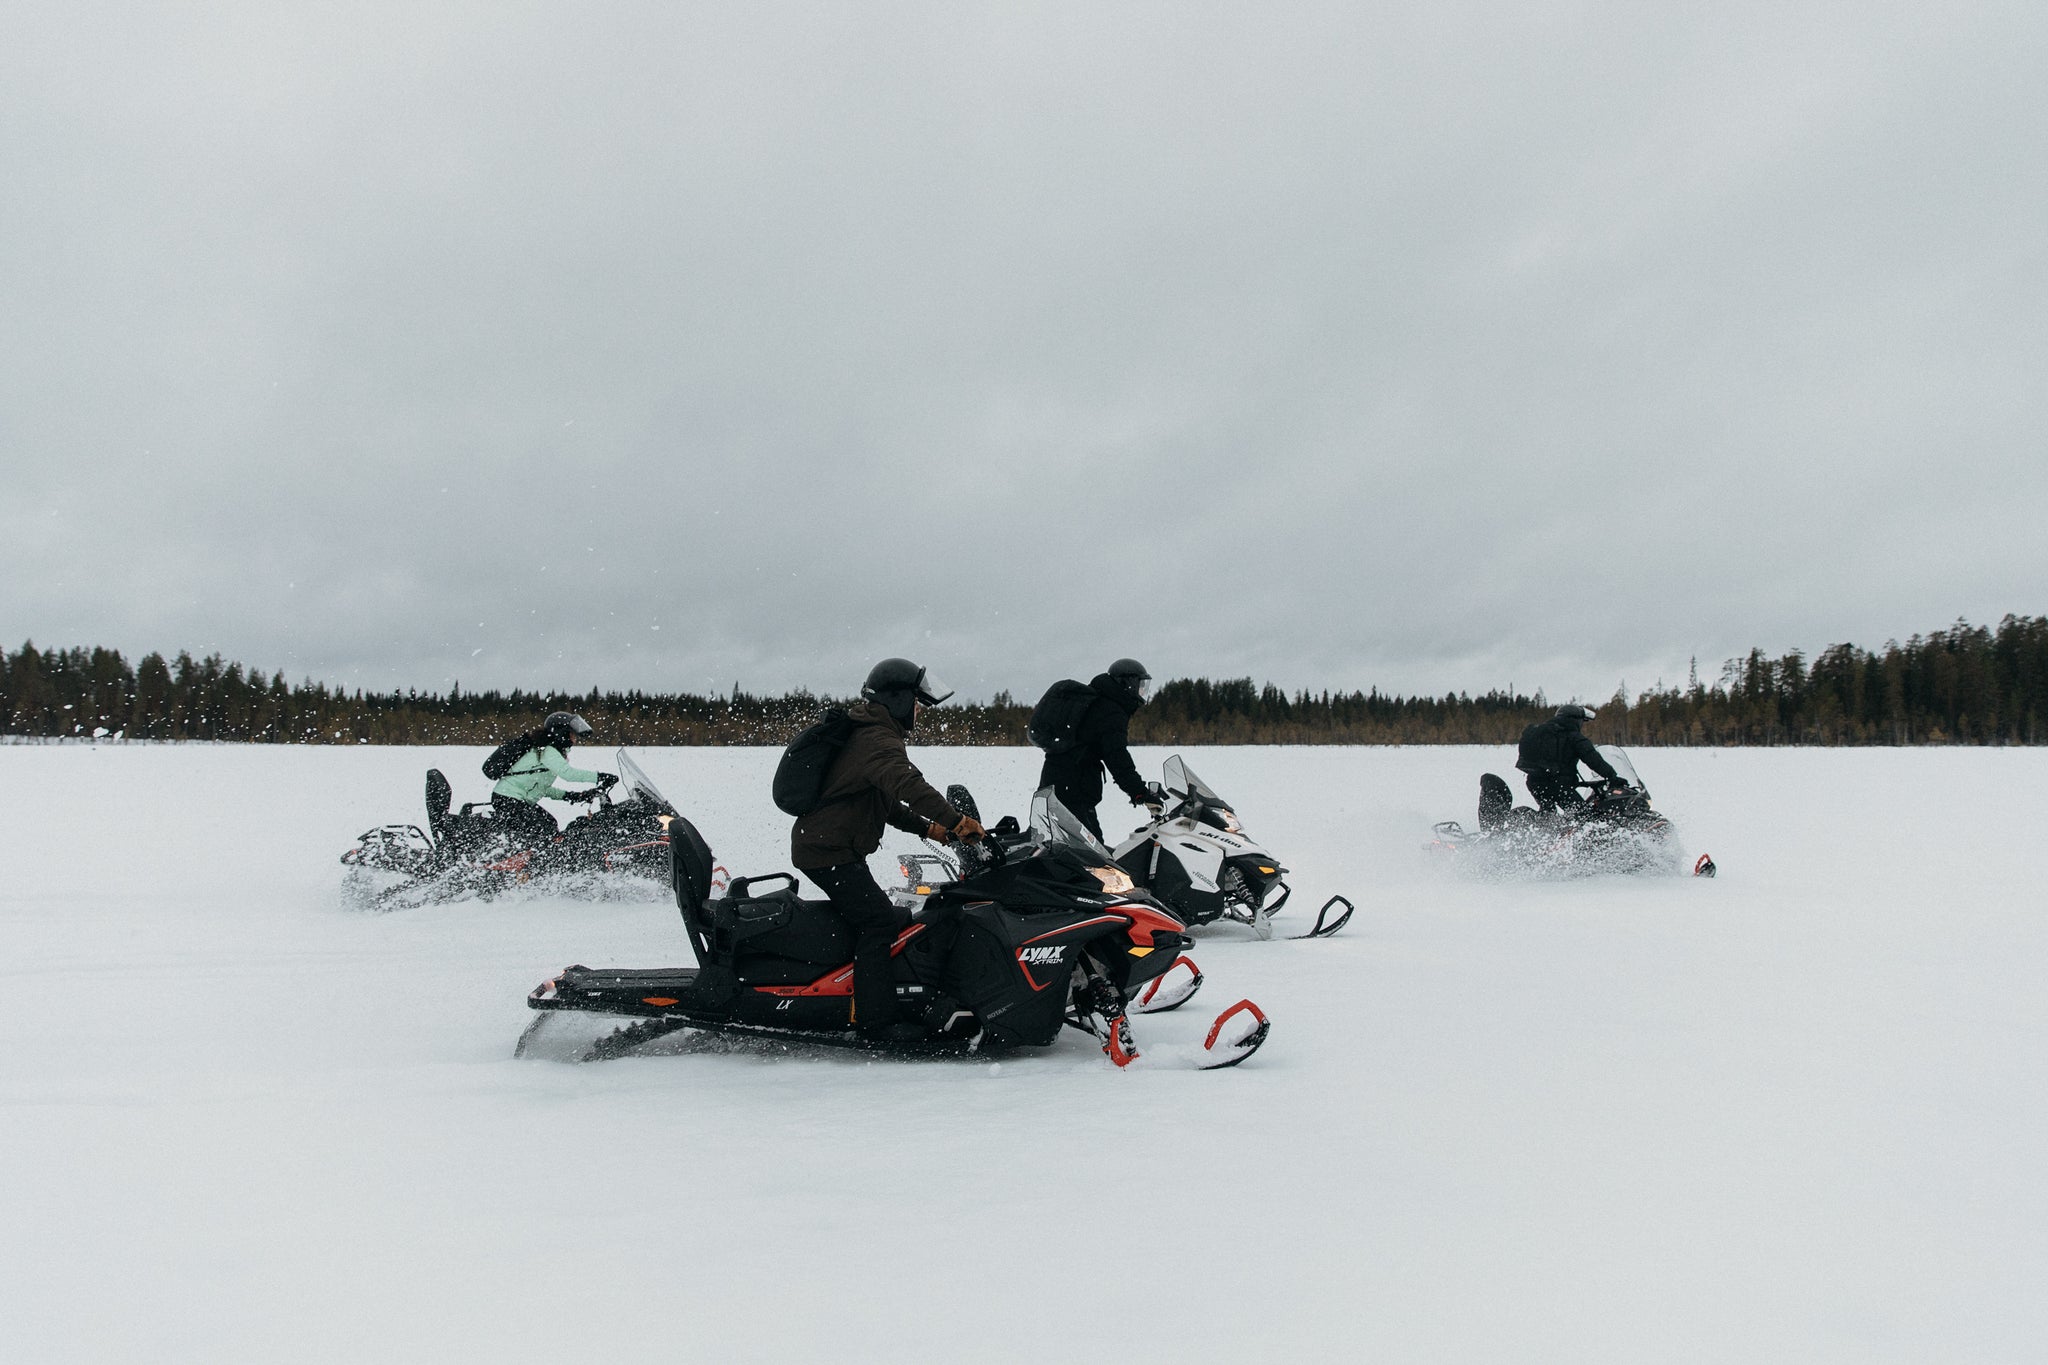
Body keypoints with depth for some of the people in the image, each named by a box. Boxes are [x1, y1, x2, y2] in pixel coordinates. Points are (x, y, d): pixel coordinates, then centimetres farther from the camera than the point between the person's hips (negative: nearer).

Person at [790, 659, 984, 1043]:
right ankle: (877, 1020, -19)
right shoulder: (878, 741, -16)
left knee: (895, 920, 14)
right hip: (832, 852, -11)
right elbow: (907, 786, -35)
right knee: (879, 921, -17)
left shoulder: (866, 734, 19)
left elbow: (887, 802, 25)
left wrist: (929, 828, 15)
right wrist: (954, 820, -37)